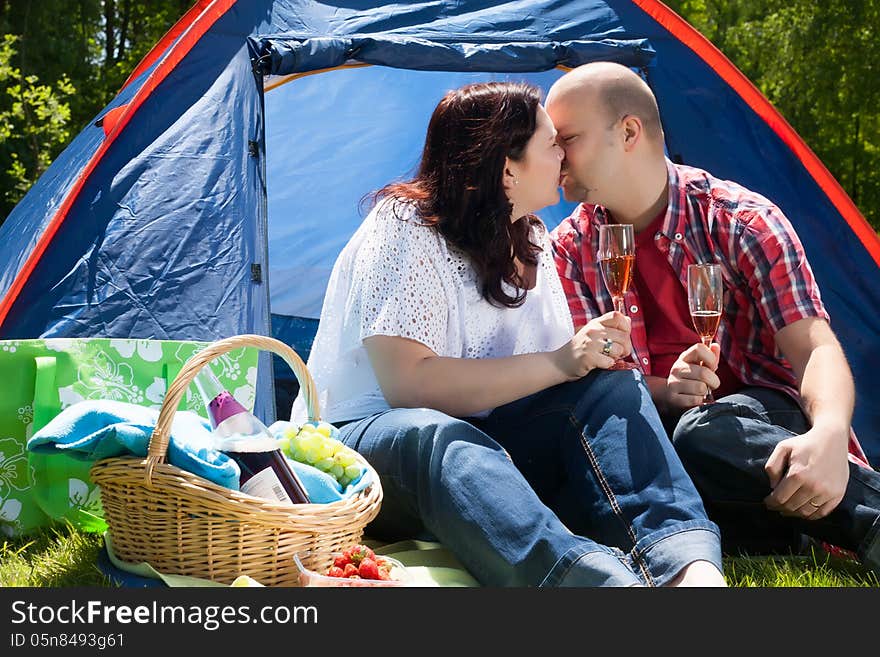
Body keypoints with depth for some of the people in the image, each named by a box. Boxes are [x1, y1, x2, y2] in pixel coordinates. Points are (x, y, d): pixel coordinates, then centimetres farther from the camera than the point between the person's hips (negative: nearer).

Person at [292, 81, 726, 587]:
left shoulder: (531, 239, 11)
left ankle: (692, 565, -40)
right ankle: (605, 579, -63)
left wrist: (595, 351, -13)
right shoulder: (407, 225, -13)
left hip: (477, 437, 7)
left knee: (611, 386, -18)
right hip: (365, 434, -6)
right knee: (432, 436, -42)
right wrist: (557, 363, -22)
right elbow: (406, 383, -24)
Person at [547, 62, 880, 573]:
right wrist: (663, 393, -25)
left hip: (759, 411, -3)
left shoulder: (743, 221, -7)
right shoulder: (570, 249, 3)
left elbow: (815, 348, -15)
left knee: (703, 435, -39)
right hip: (657, 421, 4)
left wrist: (829, 434, -38)